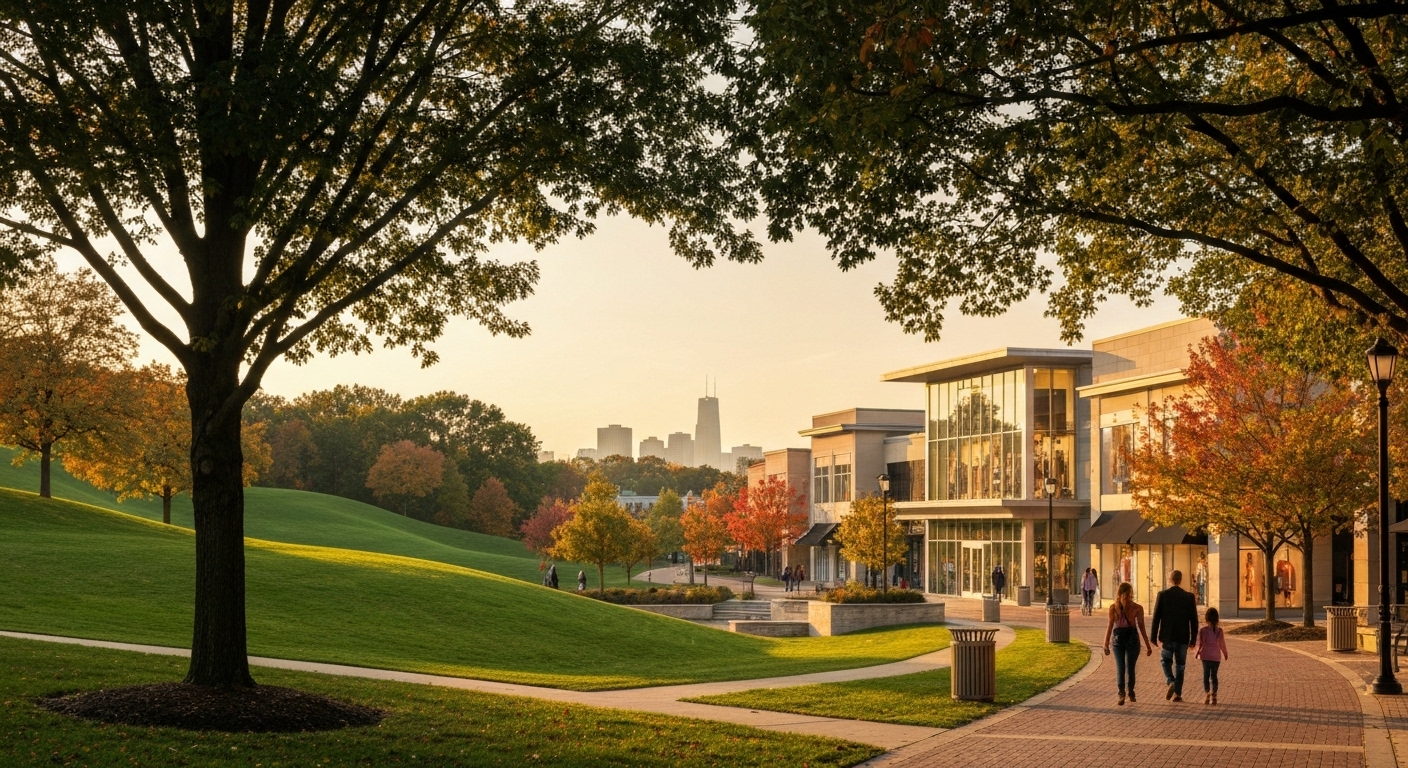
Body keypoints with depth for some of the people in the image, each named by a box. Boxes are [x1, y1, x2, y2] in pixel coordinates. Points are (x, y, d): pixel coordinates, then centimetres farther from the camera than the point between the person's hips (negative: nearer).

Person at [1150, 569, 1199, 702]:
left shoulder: (1162, 595, -7)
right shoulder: (1189, 597, -3)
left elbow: (1156, 617, -5)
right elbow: (1193, 619, -1)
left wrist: (1154, 636, 2)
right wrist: (1193, 638, 7)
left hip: (1167, 636, -1)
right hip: (1183, 637, 1)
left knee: (1166, 661, 17)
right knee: (1180, 665, 11)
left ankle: (1171, 682, -7)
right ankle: (1177, 694, 10)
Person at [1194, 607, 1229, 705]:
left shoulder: (1202, 630, -7)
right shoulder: (1219, 630, -4)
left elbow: (1200, 643, -4)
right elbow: (1222, 644, 3)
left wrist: (1197, 653, 13)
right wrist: (1225, 654, 19)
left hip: (1205, 656, -1)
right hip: (1216, 656, 1)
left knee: (1206, 675, 7)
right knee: (1214, 675, 8)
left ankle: (1207, 694, -1)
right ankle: (1214, 695, 6)